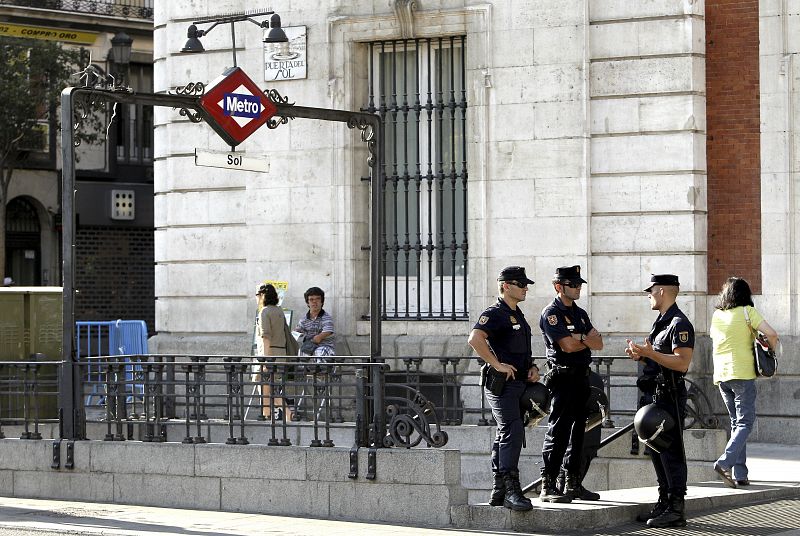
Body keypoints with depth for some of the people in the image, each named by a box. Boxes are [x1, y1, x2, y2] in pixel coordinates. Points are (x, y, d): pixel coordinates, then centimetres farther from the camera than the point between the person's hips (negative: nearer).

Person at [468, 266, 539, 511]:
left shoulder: (518, 315, 21)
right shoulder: (494, 313, -9)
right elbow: (475, 339, -25)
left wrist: (532, 367, 13)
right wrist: (498, 364, -25)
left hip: (518, 382, 10)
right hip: (501, 382, -10)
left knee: (504, 436, 11)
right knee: (513, 431, -18)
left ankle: (499, 491, 15)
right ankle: (511, 490, -22)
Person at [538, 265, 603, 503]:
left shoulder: (580, 313, 18)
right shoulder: (551, 313, -7)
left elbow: (598, 344, 9)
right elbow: (567, 346, -18)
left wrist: (581, 337, -11)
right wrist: (589, 340, -1)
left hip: (582, 377, 8)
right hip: (563, 378, -8)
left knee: (579, 432, 10)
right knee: (558, 432, -10)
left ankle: (573, 484, 17)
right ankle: (548, 487, -11)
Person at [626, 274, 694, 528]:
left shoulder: (680, 324, -14)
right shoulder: (662, 321, 19)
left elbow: (682, 363, -23)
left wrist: (650, 353, -25)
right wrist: (641, 355, 9)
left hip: (670, 397, -11)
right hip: (656, 394, 11)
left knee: (671, 451, -9)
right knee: (655, 450, 13)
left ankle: (676, 510, -7)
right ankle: (664, 504, 20)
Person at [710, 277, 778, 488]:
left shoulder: (717, 315, 10)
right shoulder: (747, 312, -5)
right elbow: (771, 334, -13)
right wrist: (770, 351, 5)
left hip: (721, 375, 5)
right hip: (743, 373, -5)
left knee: (736, 422, 12)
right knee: (745, 422, -3)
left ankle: (739, 473, 5)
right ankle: (725, 462, -22)